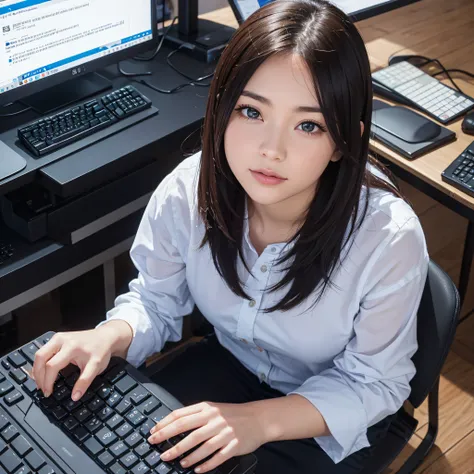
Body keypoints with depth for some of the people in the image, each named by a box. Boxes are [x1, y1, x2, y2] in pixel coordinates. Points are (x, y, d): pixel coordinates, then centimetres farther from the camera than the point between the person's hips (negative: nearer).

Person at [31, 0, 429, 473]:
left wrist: (258, 421, -32)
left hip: (334, 411, -2)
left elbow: (373, 382, -19)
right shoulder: (187, 193, -24)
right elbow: (154, 300, -5)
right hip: (231, 360, 3)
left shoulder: (390, 239, -34)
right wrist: (109, 338, -28)